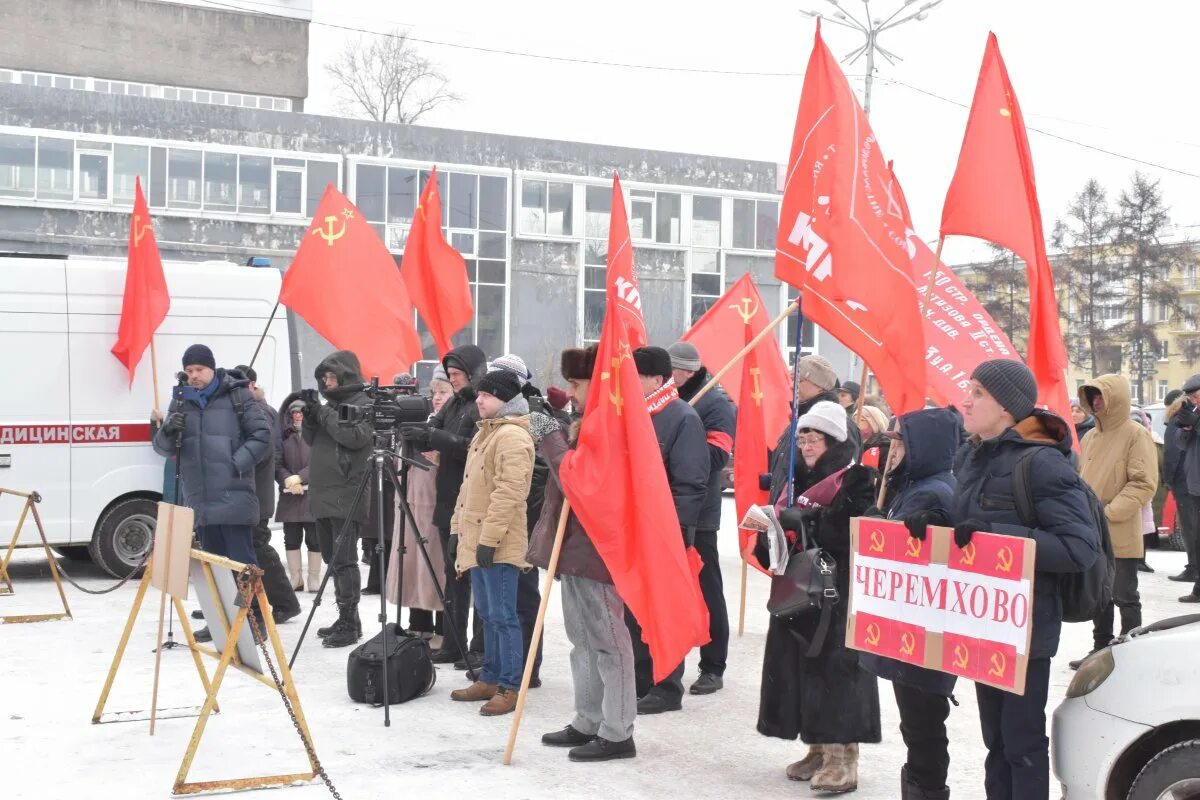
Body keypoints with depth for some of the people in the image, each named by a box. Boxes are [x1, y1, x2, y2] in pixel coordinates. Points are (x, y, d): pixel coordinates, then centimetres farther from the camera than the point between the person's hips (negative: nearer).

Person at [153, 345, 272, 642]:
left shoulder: (237, 396, -1)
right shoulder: (182, 402, 13)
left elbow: (262, 434, -3)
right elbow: (162, 447, 13)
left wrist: (238, 464, -14)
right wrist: (167, 431, -11)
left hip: (233, 496, -6)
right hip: (198, 498, 6)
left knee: (242, 560, -6)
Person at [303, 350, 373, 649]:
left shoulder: (363, 405, -5)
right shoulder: (330, 403, 19)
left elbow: (356, 436, -20)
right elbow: (312, 440, 22)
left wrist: (324, 414, -14)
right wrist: (310, 418, 2)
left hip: (347, 497, -9)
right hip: (323, 495, 9)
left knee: (343, 560, -11)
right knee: (332, 559, 12)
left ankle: (349, 622, -7)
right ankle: (346, 620, 19)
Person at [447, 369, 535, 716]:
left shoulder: (512, 436, -14)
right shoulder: (486, 432, 18)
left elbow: (508, 492, -22)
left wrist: (490, 537, -24)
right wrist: (459, 527, 20)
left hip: (498, 544, -10)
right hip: (476, 539, 10)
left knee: (502, 615, -6)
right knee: (488, 615, 15)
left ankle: (509, 687, -1)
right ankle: (490, 679, 23)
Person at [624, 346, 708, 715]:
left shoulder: (683, 418, -10)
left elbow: (690, 484, -15)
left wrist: (672, 530, -19)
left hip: (664, 536, -7)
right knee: (632, 609, 12)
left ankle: (667, 688, 12)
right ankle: (639, 681, 24)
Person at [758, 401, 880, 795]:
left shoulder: (858, 479, -8)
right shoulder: (803, 477, 13)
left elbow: (844, 532, -21)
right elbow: (790, 530, 16)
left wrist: (792, 519, -26)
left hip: (841, 593, -7)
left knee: (837, 666, -5)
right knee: (801, 665, 7)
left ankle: (843, 757, 2)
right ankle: (818, 748, 19)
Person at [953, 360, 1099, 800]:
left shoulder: (1042, 462, -17)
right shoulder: (971, 457, 7)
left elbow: (1081, 547, -22)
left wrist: (998, 535, -28)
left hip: (1025, 625, -8)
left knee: (1022, 738, 2)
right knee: (994, 736, 17)